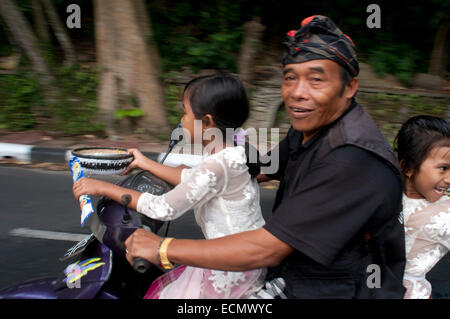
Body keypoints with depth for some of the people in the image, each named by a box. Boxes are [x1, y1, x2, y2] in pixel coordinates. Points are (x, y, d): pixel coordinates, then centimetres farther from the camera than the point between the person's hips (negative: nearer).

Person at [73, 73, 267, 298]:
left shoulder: (215, 168, -26)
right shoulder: (233, 154, 2)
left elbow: (164, 209, -21)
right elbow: (190, 179, 16)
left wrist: (103, 188, -13)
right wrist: (145, 164, 24)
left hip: (230, 279, -9)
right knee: (161, 287, 21)